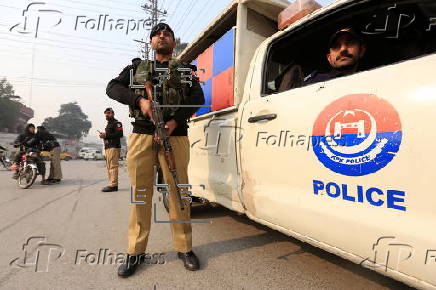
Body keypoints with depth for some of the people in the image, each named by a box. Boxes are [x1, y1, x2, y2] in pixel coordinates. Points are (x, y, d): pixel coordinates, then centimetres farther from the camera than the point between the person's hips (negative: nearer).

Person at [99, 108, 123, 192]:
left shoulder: (117, 123, -1)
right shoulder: (108, 124, 29)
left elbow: (120, 134, -16)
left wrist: (106, 135, -16)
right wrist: (103, 135, 12)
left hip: (114, 147, -10)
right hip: (107, 147, 10)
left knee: (113, 166, -14)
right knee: (109, 166, 7)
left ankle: (113, 185, -16)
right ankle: (112, 184, 11)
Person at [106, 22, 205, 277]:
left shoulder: (185, 70, 17)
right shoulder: (137, 68, 21)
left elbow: (197, 97, 1)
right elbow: (113, 87, 8)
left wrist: (175, 121, -15)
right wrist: (140, 100, -11)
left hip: (175, 136, -1)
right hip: (141, 136, 2)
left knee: (178, 193, -1)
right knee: (140, 194, 3)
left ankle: (185, 248, 12)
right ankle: (136, 252, 14)